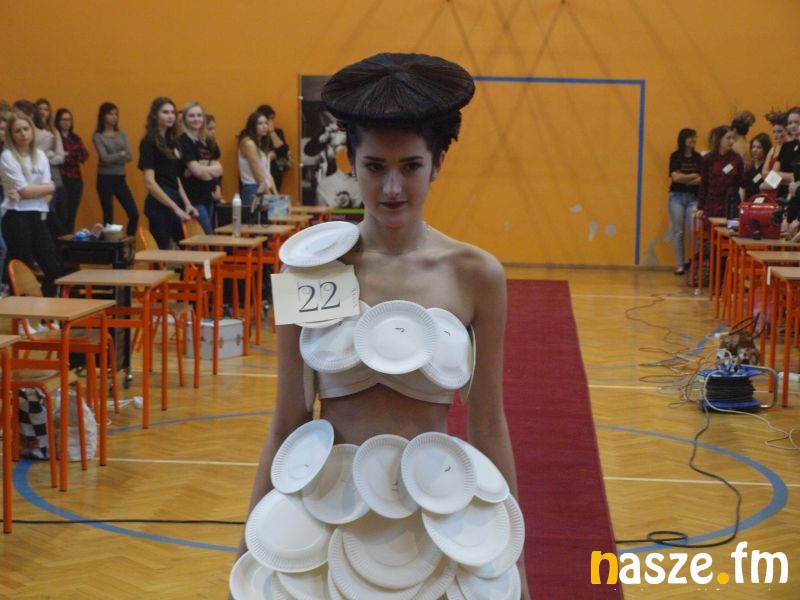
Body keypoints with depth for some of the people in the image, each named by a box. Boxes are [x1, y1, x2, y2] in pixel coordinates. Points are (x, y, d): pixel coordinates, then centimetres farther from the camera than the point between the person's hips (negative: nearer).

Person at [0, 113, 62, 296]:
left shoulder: (40, 155, 10)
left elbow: (48, 195, 2)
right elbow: (24, 190, -12)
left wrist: (28, 194, -16)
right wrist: (50, 187, 1)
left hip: (38, 217, 6)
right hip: (17, 218, -6)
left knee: (54, 268, 5)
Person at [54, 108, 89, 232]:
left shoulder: (75, 138, 16)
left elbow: (85, 156, 4)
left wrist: (68, 155, -9)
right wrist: (75, 156, -11)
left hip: (76, 180, 6)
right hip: (61, 179, -6)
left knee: (72, 215, 9)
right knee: (62, 215, -9)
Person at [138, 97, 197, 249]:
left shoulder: (170, 141, 14)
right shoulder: (149, 143, -10)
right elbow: (150, 182, -17)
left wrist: (187, 204, 8)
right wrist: (176, 208, -20)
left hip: (174, 201, 8)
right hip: (159, 204, -8)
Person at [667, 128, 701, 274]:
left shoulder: (698, 157, 7)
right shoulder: (675, 156, 1)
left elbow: (701, 179, -2)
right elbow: (675, 177, -9)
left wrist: (684, 179, -9)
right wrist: (694, 176, -3)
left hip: (693, 198, 1)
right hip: (677, 197, -1)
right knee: (678, 232, 1)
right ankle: (680, 265, 7)